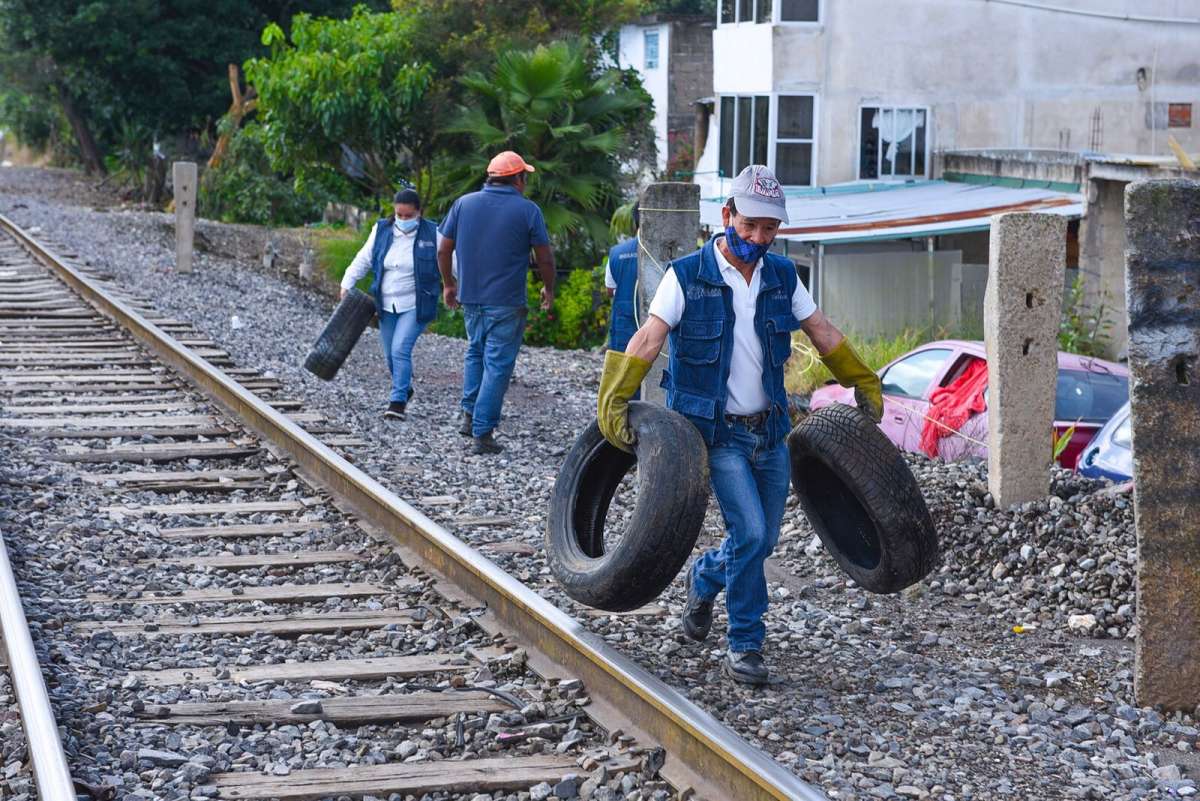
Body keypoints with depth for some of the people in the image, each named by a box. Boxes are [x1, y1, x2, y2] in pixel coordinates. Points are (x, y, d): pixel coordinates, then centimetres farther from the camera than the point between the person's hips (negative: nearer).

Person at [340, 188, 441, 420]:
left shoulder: (431, 234, -6)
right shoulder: (382, 231, 3)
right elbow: (363, 260, 10)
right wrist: (347, 284, 4)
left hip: (415, 306, -4)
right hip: (387, 305, 4)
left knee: (400, 350, -17)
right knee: (390, 354, 12)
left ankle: (398, 401, -12)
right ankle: (404, 390, 35)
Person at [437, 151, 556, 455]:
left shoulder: (463, 204, 2)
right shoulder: (527, 210, -7)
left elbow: (443, 250, 6)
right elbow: (545, 258, -3)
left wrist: (449, 284, 20)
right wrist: (549, 288, 14)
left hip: (470, 296, 4)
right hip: (506, 302, -4)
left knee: (476, 352, 25)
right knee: (498, 364, 1)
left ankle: (469, 414, 14)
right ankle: (483, 433, -1)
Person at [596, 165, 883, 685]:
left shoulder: (782, 277, 6)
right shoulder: (687, 277, -8)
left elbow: (823, 334, 16)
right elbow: (648, 339, -15)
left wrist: (864, 384, 21)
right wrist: (614, 401, -25)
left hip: (770, 431, 5)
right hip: (717, 433, -5)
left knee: (762, 539, 9)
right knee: (750, 531, -16)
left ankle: (704, 579, 41)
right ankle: (744, 648, -3)